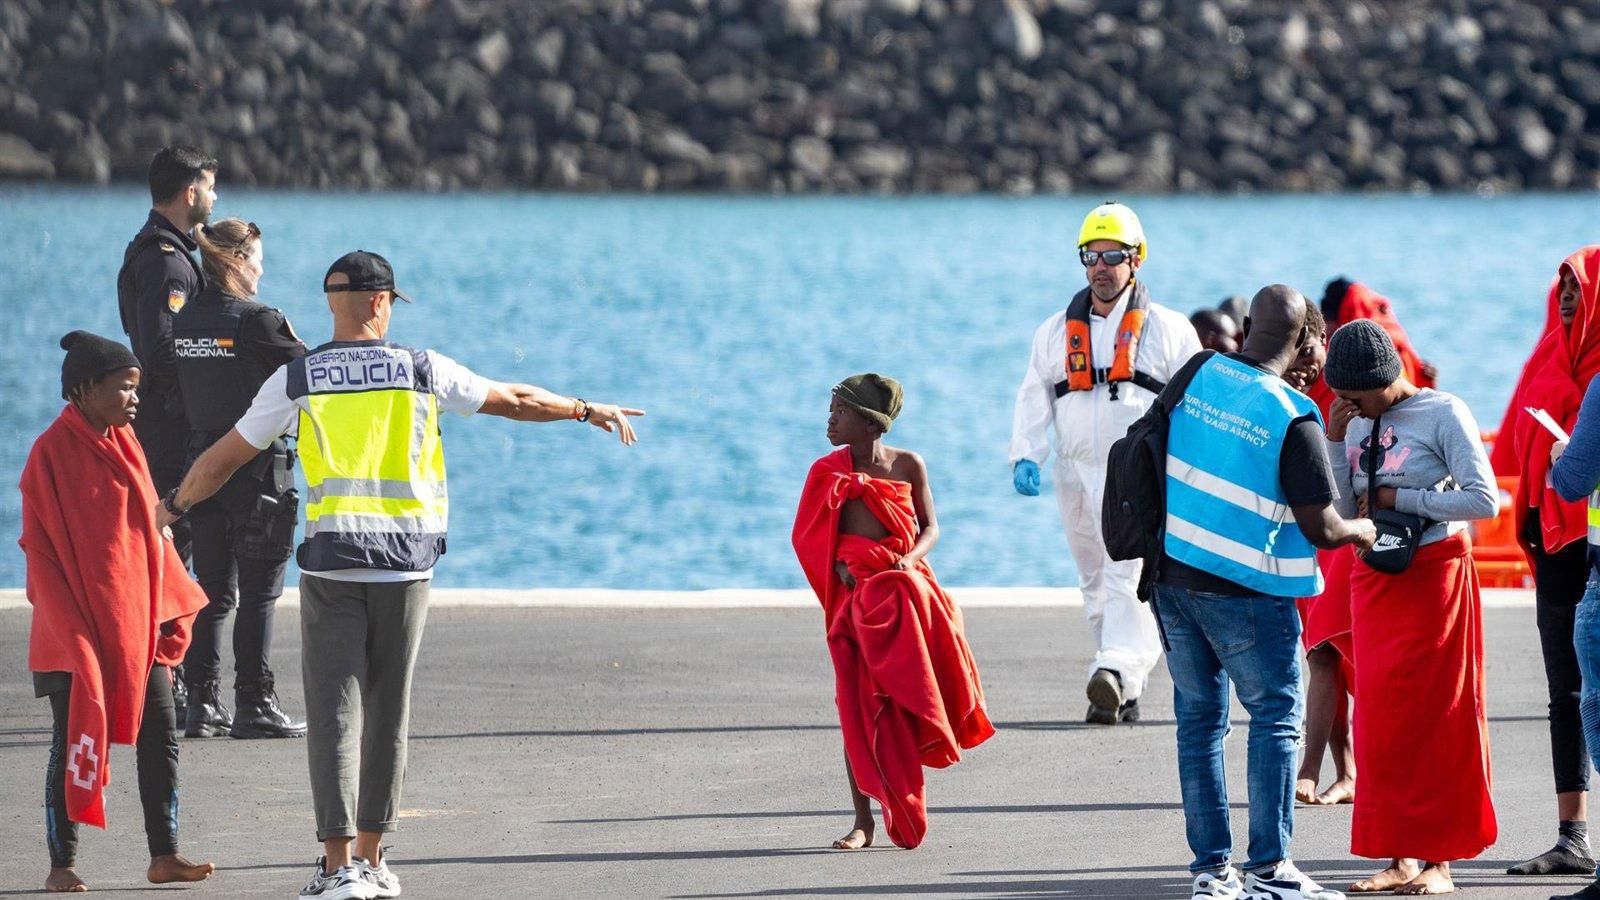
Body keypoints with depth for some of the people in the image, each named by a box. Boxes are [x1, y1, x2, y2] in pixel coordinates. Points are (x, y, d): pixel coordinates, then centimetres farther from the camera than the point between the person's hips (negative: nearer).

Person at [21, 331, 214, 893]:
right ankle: (62, 864, 7)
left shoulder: (124, 445, 10)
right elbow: (41, 551, -10)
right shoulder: (53, 453, -10)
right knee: (74, 742, 0)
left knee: (160, 737, 4)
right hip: (78, 631, -6)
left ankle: (164, 855, 9)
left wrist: (167, 625, 10)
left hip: (136, 626, 6)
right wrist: (71, 632, -16)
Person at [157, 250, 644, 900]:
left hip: (331, 561, -1)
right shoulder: (421, 370, 3)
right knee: (388, 712, 10)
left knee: (333, 710, -2)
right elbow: (516, 401, 13)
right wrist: (588, 411, 28)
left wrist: (175, 505, 27)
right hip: (405, 559, 1)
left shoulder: (296, 379, 3)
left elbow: (226, 456, 10)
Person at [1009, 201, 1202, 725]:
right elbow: (1034, 401, 11)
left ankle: (1117, 671, -37)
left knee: (1129, 574, -21)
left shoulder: (1167, 329, 5)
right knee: (1097, 583, 9)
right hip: (1077, 474, 5)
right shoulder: (1057, 332, 14)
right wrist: (1025, 457, -6)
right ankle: (1124, 693, 16)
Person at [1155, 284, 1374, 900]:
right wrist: (1361, 532, 7)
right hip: (1245, 591, -5)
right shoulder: (1293, 417, -16)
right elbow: (1320, 529, -13)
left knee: (1198, 717, 11)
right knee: (1275, 717, 5)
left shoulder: (1196, 376, 0)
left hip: (1172, 573, 5)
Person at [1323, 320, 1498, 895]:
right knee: (1380, 717, 3)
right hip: (1374, 581, 6)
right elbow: (1342, 510, 4)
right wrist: (1335, 439, -6)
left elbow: (1484, 500, -15)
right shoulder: (1357, 423, 6)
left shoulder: (1444, 414, -9)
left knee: (1435, 714, -2)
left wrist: (1400, 498, -13)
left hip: (1434, 575, -6)